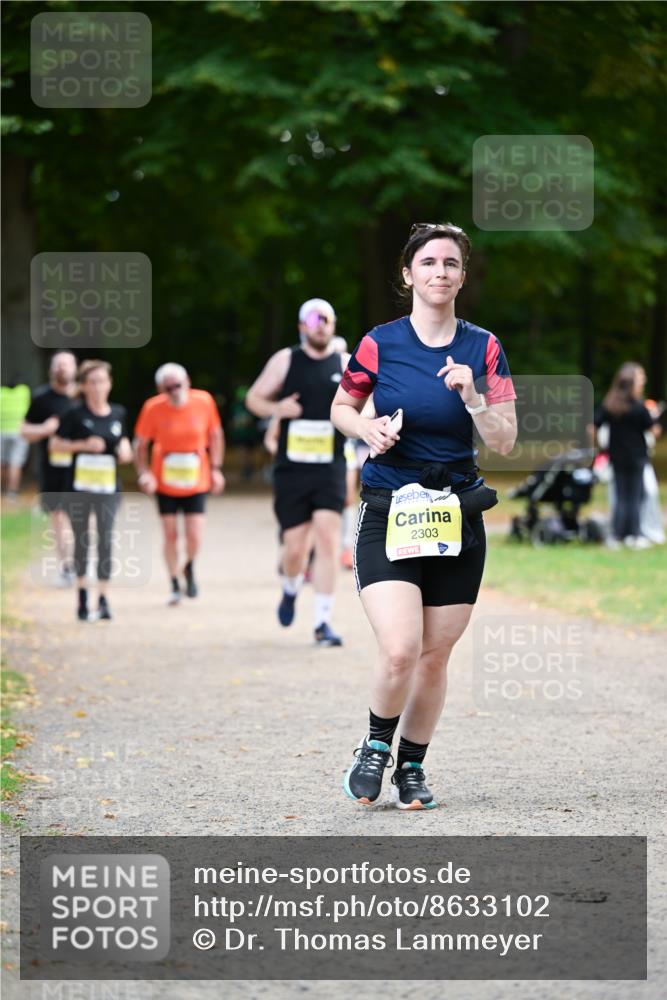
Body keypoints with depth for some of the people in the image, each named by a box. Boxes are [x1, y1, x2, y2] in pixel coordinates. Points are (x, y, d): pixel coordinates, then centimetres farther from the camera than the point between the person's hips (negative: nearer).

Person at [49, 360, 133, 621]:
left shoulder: (118, 413, 6)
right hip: (79, 488, -2)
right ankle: (82, 597, 19)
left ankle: (103, 600, -6)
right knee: (82, 540, 7)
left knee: (106, 540, -6)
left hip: (109, 487, 2)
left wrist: (125, 450, 0)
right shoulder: (75, 415, -5)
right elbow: (54, 445, -5)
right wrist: (83, 445, -17)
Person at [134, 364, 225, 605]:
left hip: (196, 483, 0)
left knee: (194, 538, -6)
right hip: (165, 484, 0)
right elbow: (140, 443, -3)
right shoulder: (153, 408, -13)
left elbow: (215, 435, 5)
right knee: (170, 535, 3)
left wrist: (216, 469, 3)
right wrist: (144, 473, -16)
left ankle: (189, 568, 27)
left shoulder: (204, 401, -10)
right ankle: (175, 586, 20)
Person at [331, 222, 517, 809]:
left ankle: (412, 767, 25)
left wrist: (472, 397, -18)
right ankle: (376, 748, 11)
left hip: (457, 519, 2)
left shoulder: (483, 348, 2)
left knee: (435, 656, 7)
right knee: (400, 650, -16)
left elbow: (505, 442, -1)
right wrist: (368, 429, -8)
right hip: (388, 516, -2)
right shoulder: (379, 344, -3)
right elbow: (341, 408, 13)